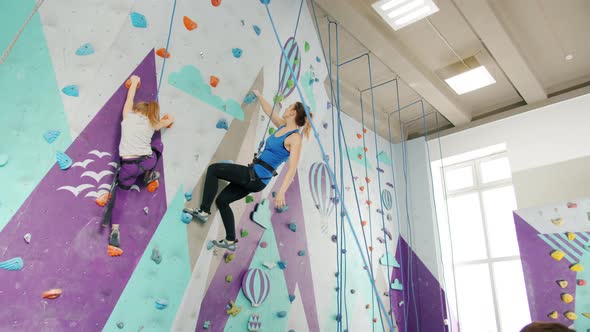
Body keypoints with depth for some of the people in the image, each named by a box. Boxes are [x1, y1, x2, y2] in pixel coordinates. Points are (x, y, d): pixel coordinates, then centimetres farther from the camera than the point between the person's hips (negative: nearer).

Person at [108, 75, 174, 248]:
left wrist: (134, 82, 44)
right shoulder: (152, 124, 14)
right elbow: (170, 120, 31)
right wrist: (168, 117, 54)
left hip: (129, 165, -1)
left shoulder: (128, 116, 10)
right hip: (148, 162, 2)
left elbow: (130, 98, 27)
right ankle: (148, 175, 25)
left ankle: (115, 228, -2)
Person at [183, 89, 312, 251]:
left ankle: (204, 211, 3)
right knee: (222, 200, 14)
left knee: (213, 169, -4)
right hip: (254, 177, 8)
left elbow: (292, 168, -22)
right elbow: (269, 111, 26)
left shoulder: (295, 137, -14)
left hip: (256, 177, -8)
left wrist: (281, 192, -30)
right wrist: (259, 95, 34)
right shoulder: (282, 126, 9)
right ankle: (231, 241, 23)